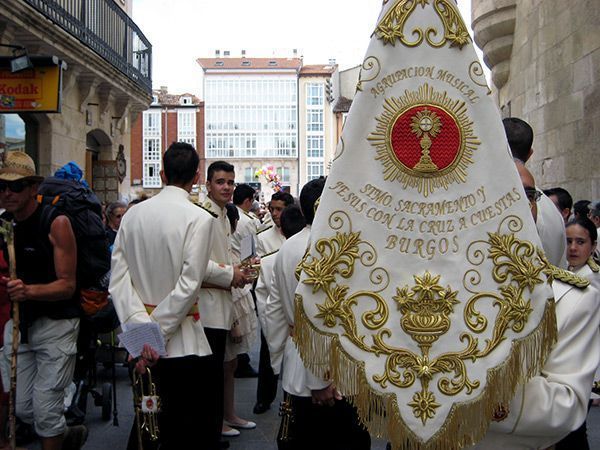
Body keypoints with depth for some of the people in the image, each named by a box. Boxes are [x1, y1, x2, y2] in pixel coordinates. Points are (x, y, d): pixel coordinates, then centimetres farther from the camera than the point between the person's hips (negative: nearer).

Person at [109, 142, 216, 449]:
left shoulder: (133, 214, 3)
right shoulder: (200, 219, -11)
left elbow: (118, 277, -4)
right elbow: (188, 285, -18)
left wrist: (142, 327, -10)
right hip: (180, 342, -5)